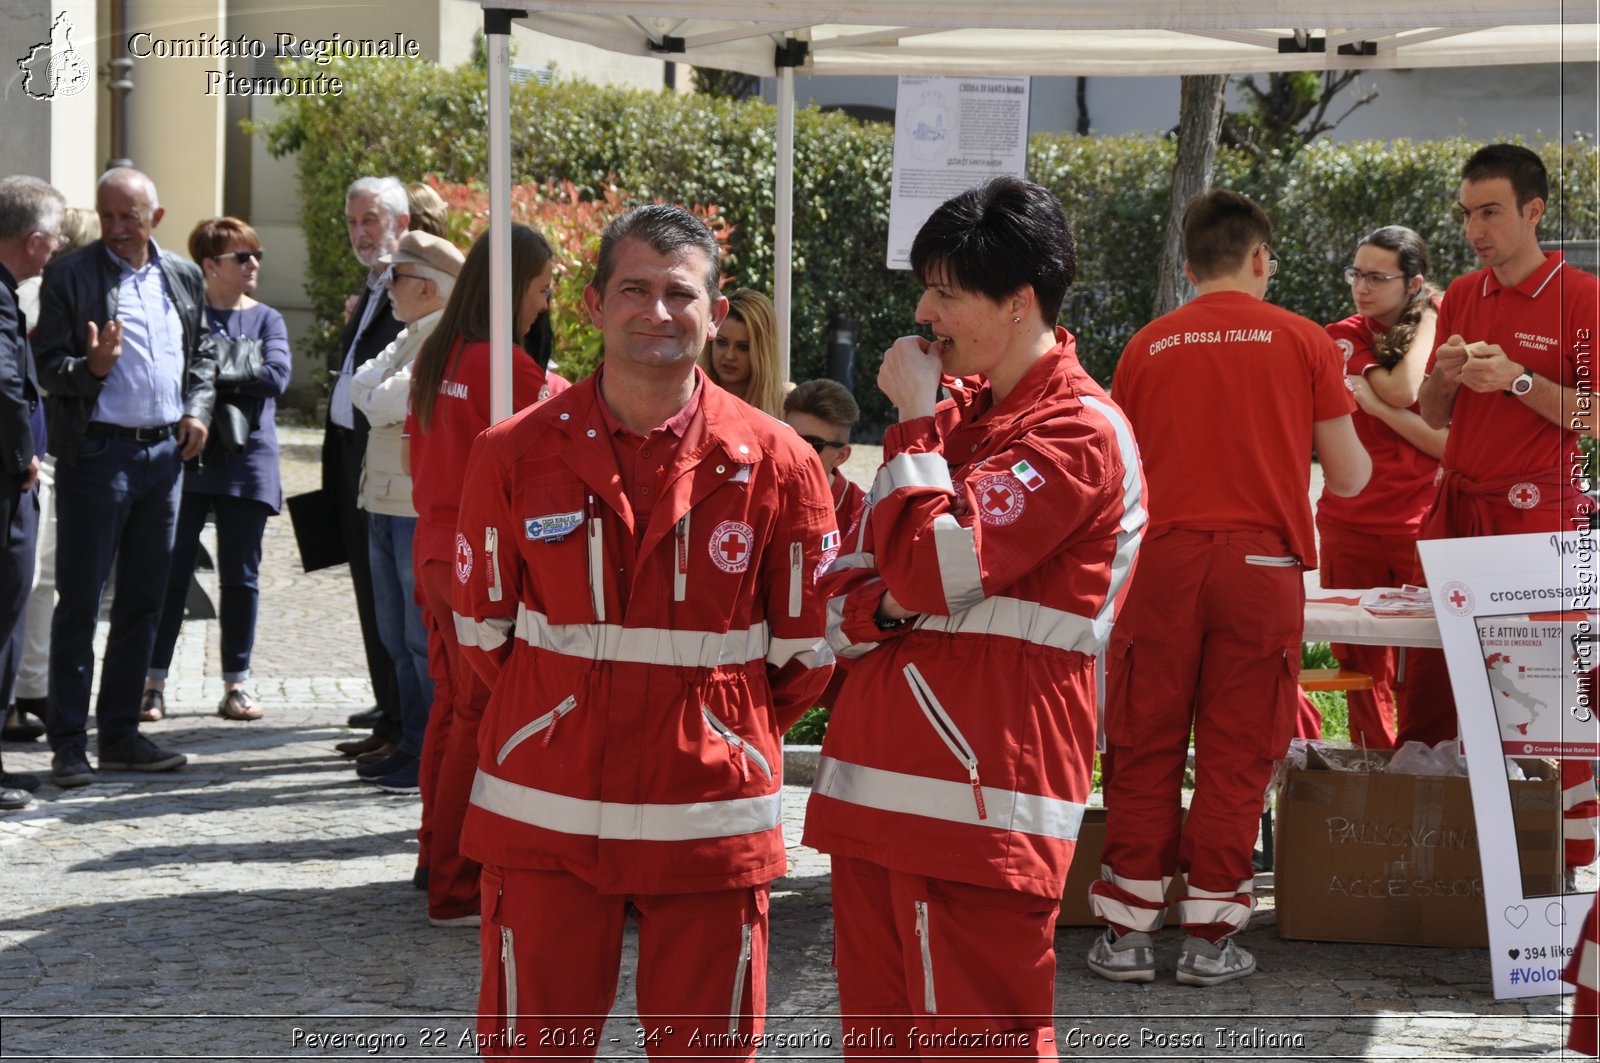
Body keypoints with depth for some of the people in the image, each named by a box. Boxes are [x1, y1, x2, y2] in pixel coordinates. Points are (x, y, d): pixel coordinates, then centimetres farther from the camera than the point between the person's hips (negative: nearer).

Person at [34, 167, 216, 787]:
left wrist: (198, 411, 3)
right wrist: (91, 367, -25)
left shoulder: (184, 277, 11)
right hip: (97, 452, -5)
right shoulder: (70, 276, -4)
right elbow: (48, 365, -5)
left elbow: (202, 355, 20)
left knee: (143, 601, 10)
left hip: (164, 453, 5)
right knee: (79, 601, -3)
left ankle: (120, 734, 19)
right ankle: (69, 743, 2)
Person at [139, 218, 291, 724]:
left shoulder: (267, 319, 11)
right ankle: (154, 682, 1)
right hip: (185, 455, -3)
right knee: (171, 572, -3)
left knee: (241, 577, 7)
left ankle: (236, 684, 14)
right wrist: (235, 372, -15)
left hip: (246, 459, 3)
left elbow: (276, 374, -7)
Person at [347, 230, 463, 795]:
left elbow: (383, 406, -21)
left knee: (427, 641, -4)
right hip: (387, 504, 10)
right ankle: (412, 745, 23)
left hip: (424, 510, -10)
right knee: (399, 638, 15)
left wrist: (371, 391, -3)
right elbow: (363, 385, 10)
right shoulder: (412, 337, 16)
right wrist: (372, 387, -7)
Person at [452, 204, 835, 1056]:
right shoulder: (516, 453, -1)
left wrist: (727, 733, 10)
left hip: (709, 821, 0)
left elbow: (805, 650, 7)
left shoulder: (775, 463, -2)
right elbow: (481, 625, 11)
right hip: (545, 820, 0)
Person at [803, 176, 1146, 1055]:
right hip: (874, 783, 8)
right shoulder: (958, 412, 18)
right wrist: (881, 607, -5)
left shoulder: (1077, 432, -9)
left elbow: (934, 568, -18)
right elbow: (843, 596, 19)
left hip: (977, 806, -8)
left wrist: (915, 420, -7)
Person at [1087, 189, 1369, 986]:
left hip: (1163, 561, 1)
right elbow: (1348, 478, 6)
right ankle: (1211, 938, 6)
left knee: (1145, 750, 7)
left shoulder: (1147, 346, 8)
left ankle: (1126, 932, 8)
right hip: (1261, 562, -1)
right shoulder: (1303, 342, 3)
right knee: (1234, 755, 4)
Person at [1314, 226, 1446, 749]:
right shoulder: (1344, 339, 5)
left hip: (1423, 529, -1)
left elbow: (1456, 446, -5)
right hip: (1350, 528, 1)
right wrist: (1427, 322, 0)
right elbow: (1402, 390, -12)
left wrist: (1377, 405, -12)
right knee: (1363, 668, 5)